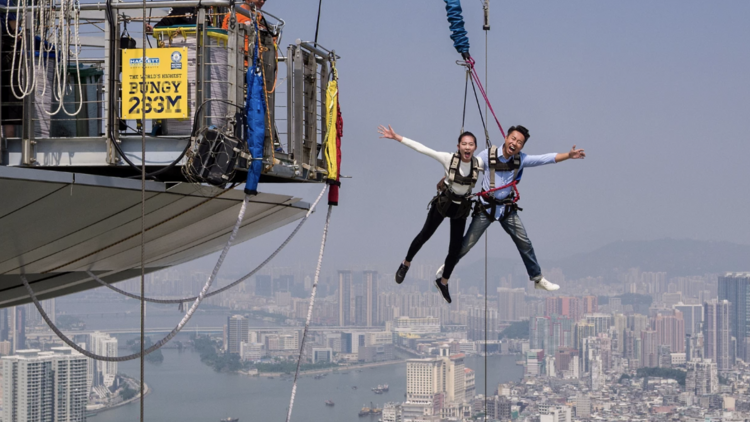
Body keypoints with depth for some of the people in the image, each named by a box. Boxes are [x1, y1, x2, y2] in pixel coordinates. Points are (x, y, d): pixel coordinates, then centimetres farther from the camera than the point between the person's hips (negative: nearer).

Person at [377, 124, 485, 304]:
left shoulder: (479, 163, -15)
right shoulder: (449, 159, -23)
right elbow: (421, 148, -24)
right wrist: (396, 137, -28)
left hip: (461, 208, 2)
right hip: (443, 202, -2)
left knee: (456, 248, 6)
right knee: (425, 235, 11)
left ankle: (443, 282, 29)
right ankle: (405, 265, 38)